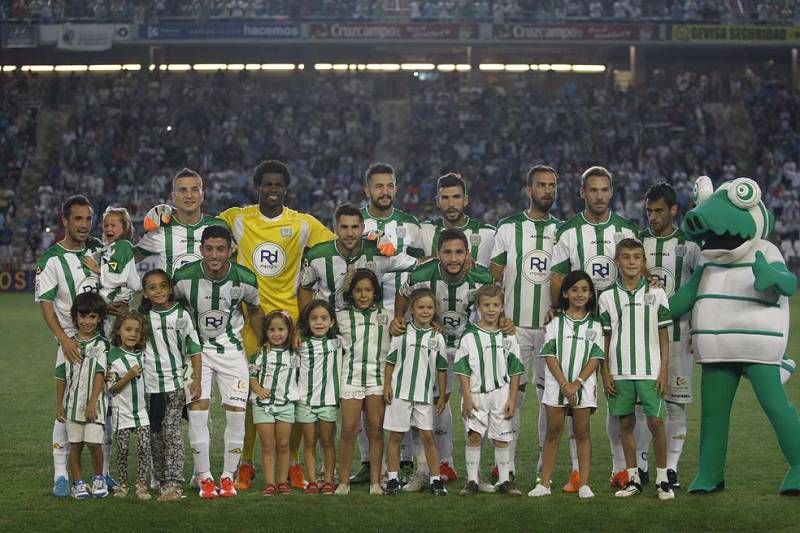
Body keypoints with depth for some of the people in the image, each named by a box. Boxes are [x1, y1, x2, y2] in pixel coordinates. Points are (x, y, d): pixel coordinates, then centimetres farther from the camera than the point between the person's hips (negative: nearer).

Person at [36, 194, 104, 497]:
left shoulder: (100, 250, 9)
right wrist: (64, 340, -21)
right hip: (73, 341, -5)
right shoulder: (52, 259, -6)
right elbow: (46, 305, -10)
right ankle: (60, 475, -3)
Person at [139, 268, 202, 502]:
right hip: (149, 384, 3)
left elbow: (194, 349, 2)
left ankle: (174, 484, -14)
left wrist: (196, 379, -3)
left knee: (172, 432, -12)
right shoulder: (143, 317, 6)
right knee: (155, 435, 7)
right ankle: (161, 481, 15)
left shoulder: (181, 314, -1)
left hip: (176, 382, -3)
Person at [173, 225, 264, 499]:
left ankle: (228, 476, 8)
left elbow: (255, 311, 7)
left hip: (232, 348, 1)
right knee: (197, 407, -13)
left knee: (236, 411, -5)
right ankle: (204, 477, -4)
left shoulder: (244, 279, -14)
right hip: (196, 348, -1)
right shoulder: (185, 277, -17)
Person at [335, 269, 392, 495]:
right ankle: (343, 481, -1)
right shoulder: (342, 316, 10)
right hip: (351, 374, -1)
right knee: (349, 430, -6)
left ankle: (375, 482, 4)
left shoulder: (384, 315, 13)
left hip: (379, 375, 1)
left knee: (375, 430, 0)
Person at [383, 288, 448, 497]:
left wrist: (442, 395, 7)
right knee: (395, 436, 4)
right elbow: (390, 362, 4)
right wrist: (387, 385, -4)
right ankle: (393, 479, 11)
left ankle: (435, 479, 6)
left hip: (424, 394, 1)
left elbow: (441, 369, 9)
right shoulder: (401, 333, 0)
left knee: (427, 436, 1)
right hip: (400, 392, -1)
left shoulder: (437, 338, 4)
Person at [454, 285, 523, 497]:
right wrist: (467, 397, -8)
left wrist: (512, 399, 1)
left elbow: (515, 371, 7)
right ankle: (472, 481, 3)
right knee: (474, 436, -4)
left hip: (501, 394, 2)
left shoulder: (507, 337, 5)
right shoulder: (469, 336, -1)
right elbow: (463, 370, -2)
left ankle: (504, 481, 13)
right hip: (476, 394, -1)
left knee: (501, 438, 6)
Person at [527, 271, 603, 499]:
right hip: (556, 384, 0)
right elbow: (550, 356, -2)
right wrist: (564, 384, -12)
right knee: (553, 433, 4)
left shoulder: (594, 325, 5)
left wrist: (577, 383, -12)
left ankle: (584, 484, 5)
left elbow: (595, 358, -1)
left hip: (583, 385, 0)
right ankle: (544, 483, 6)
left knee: (582, 433, 3)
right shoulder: (555, 323, 4)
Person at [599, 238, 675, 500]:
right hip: (619, 373, 1)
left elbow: (663, 336, 5)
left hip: (650, 371, -1)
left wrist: (663, 371, -1)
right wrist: (605, 374, 2)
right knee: (626, 424, 6)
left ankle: (662, 479, 4)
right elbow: (604, 339, 8)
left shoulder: (656, 294, 3)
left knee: (656, 422, -6)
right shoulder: (608, 297, 5)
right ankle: (633, 479, 15)